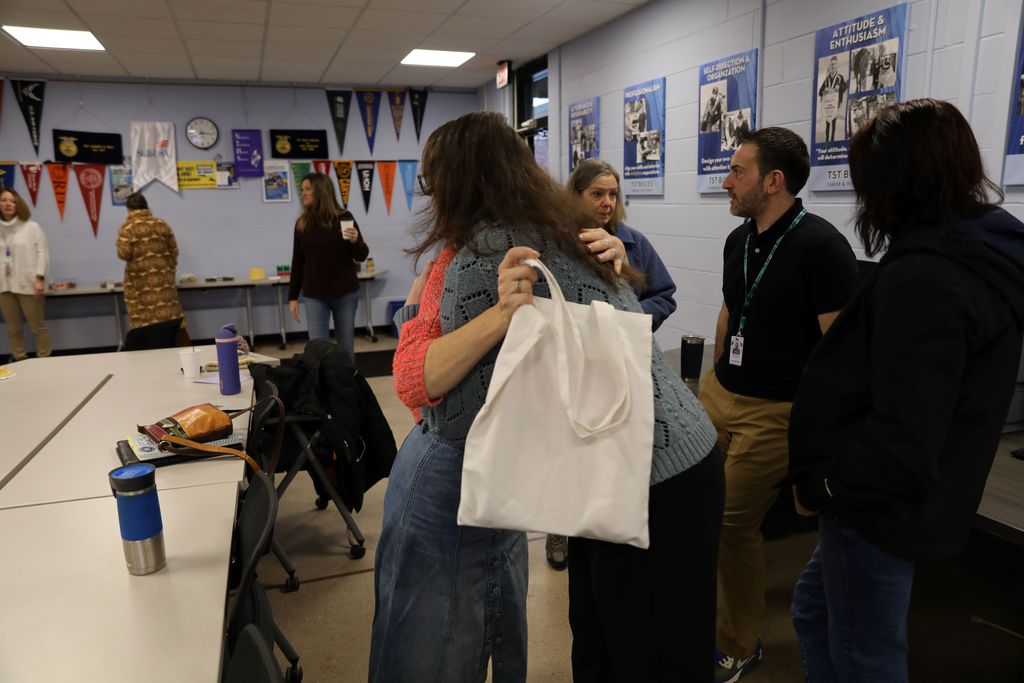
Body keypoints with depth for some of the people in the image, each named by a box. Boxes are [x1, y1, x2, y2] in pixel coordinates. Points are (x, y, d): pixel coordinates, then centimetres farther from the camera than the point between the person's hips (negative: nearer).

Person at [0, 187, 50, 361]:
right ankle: (20, 361, 20)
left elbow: (42, 253, -4)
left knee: (37, 326, 1)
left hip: (27, 284, -4)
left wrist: (39, 279, -14)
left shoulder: (32, 227, 2)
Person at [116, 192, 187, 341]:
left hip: (140, 282, -3)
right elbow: (174, 252, 8)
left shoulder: (127, 227, -6)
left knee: (143, 322, 2)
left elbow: (124, 254, -13)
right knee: (171, 318, 5)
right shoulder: (162, 224, 6)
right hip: (163, 279, 3)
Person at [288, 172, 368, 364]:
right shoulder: (302, 223, 4)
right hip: (314, 296, 2)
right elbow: (297, 262, 8)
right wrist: (293, 296, 7)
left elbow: (362, 256, -1)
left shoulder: (344, 218, -4)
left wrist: (355, 241, -23)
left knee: (346, 346, 6)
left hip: (345, 293, -1)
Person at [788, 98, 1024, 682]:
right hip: (911, 499, 9)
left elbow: (902, 442, -31)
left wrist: (818, 485, -14)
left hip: (882, 506, -9)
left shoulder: (924, 279, -27)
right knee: (815, 609, 25)